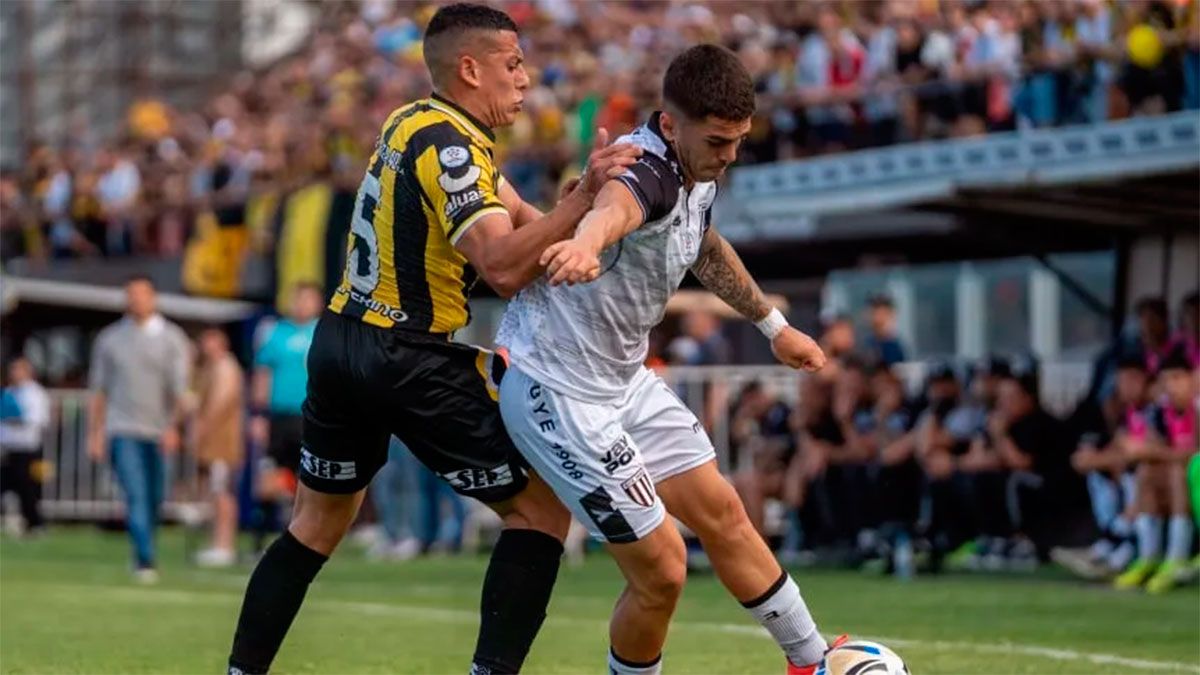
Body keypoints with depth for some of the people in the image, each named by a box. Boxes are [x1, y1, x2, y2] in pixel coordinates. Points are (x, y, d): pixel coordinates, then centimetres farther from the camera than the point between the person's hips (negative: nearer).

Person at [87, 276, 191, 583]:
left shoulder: (172, 338, 4)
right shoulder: (109, 338, 9)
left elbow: (180, 387, -3)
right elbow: (99, 390, 12)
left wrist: (173, 426, -16)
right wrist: (94, 434, 8)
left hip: (159, 433, 1)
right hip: (123, 430, -1)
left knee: (154, 498, 6)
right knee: (136, 495, -14)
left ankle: (144, 557, 25)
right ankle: (145, 561, -20)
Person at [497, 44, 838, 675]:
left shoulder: (698, 173, 1)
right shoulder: (648, 170, -28)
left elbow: (706, 248, 25)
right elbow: (615, 205, -56)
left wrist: (773, 325, 34)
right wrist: (586, 242, -79)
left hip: (625, 376, 9)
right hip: (558, 390, -9)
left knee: (721, 514, 16)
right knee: (661, 568, -7)